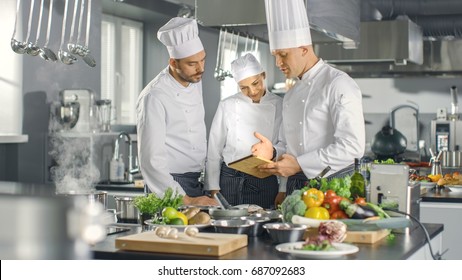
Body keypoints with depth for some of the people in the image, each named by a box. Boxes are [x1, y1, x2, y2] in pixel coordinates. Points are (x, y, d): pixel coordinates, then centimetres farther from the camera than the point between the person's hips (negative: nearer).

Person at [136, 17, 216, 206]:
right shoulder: (154, 97, -20)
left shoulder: (195, 83, 6)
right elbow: (152, 161, -22)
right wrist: (186, 200, -25)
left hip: (198, 183, 7)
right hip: (169, 184, -7)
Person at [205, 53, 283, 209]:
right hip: (231, 183, 0)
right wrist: (214, 189, 1)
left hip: (266, 184, 0)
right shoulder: (227, 106, 0)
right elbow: (214, 151, 4)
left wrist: (283, 191, 1)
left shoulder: (279, 106, 1)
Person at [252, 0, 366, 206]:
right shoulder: (291, 94, 15)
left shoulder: (338, 85, -10)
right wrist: (273, 152, 0)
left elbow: (352, 146, -19)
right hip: (295, 189, 7)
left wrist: (299, 164, -21)